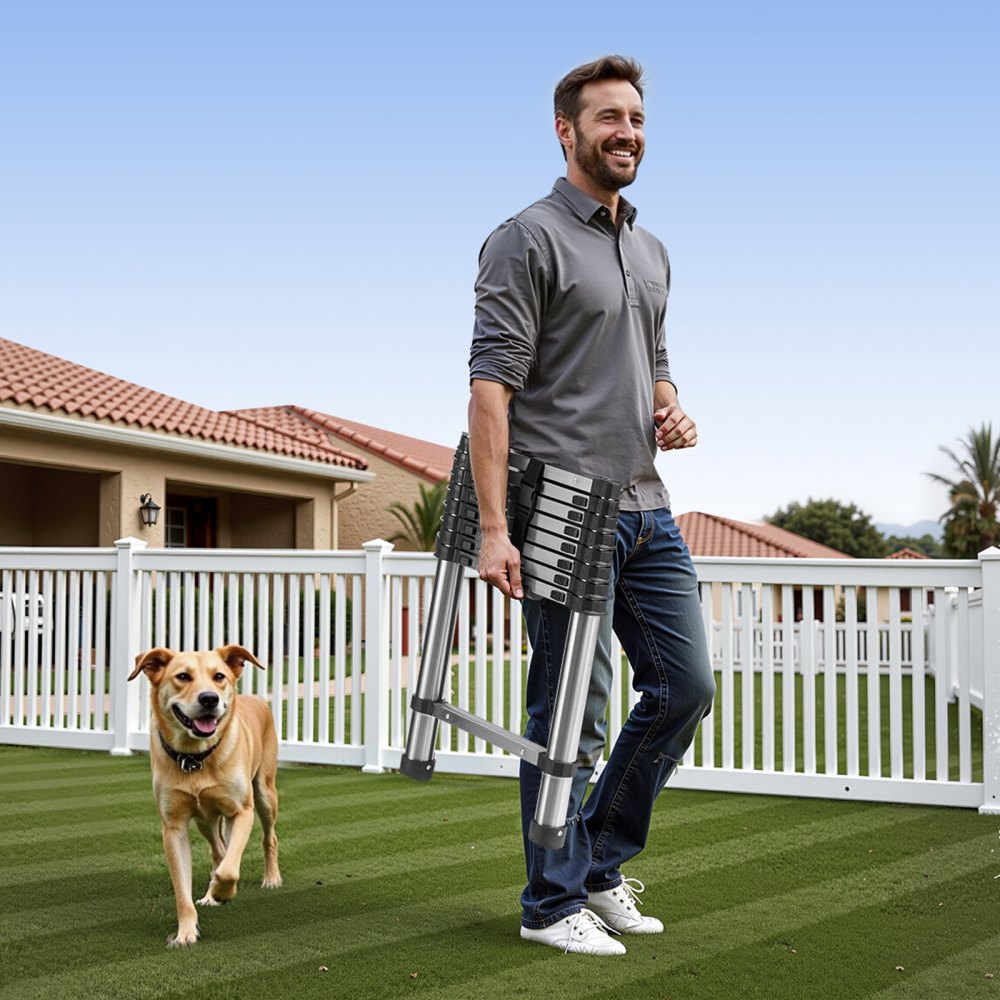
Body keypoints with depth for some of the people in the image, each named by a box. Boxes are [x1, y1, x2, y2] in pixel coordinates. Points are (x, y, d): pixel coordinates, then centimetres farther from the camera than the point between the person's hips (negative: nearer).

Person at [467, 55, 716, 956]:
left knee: (686, 686, 10)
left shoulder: (651, 252, 19)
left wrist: (672, 409, 4)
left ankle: (601, 861, 25)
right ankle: (554, 901, 14)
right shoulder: (528, 239, -6)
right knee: (572, 713, -2)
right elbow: (492, 386, -13)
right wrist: (494, 528, -21)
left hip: (646, 508, 8)